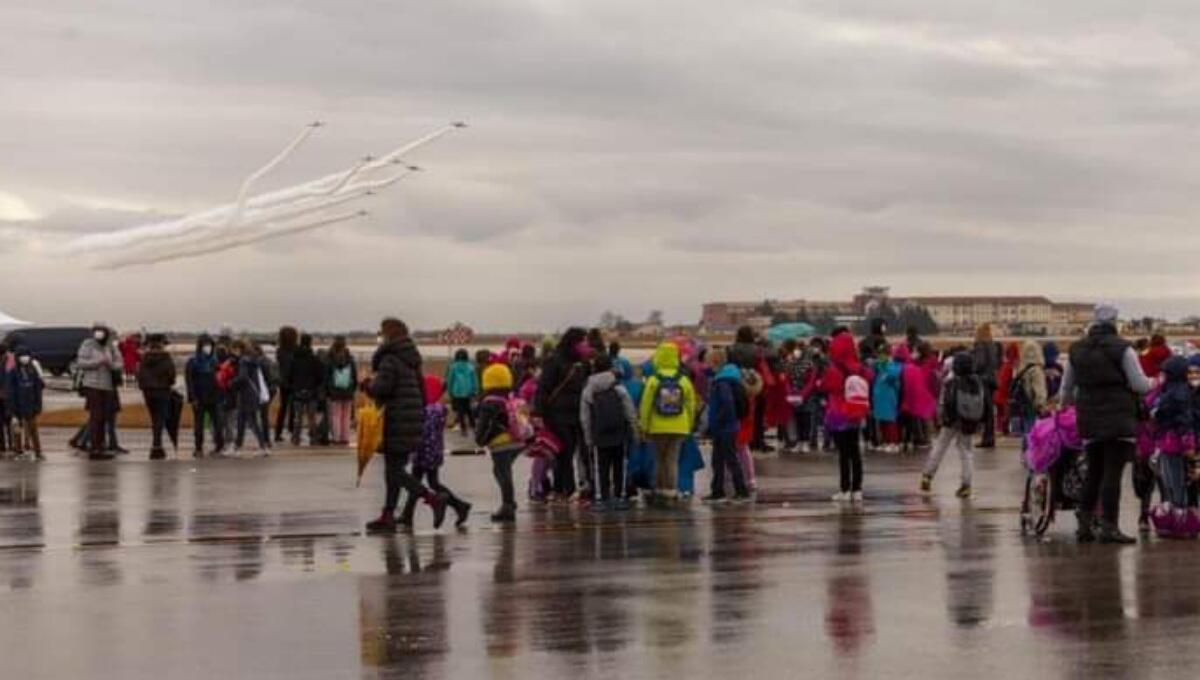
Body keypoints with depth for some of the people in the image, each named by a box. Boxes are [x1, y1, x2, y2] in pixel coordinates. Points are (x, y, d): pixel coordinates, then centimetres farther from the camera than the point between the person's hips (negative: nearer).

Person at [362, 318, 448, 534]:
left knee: (394, 470, -7)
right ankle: (388, 516, 17)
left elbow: (381, 388, -22)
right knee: (394, 469, 14)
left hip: (397, 424, -9)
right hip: (414, 421, 9)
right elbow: (422, 389, 20)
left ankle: (434, 499, -18)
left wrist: (368, 384, -2)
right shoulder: (411, 361, 16)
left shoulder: (390, 360, -12)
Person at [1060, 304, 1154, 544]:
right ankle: (1108, 527, -5)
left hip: (1088, 419, 5)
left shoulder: (1076, 350, 9)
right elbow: (1140, 384, -7)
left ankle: (1084, 525, 16)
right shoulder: (1122, 348, -8)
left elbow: (1066, 387, 18)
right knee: (1113, 472, -4)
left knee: (1094, 472, 15)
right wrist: (1153, 382, 15)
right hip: (1119, 418, -5)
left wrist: (1066, 407, 37)